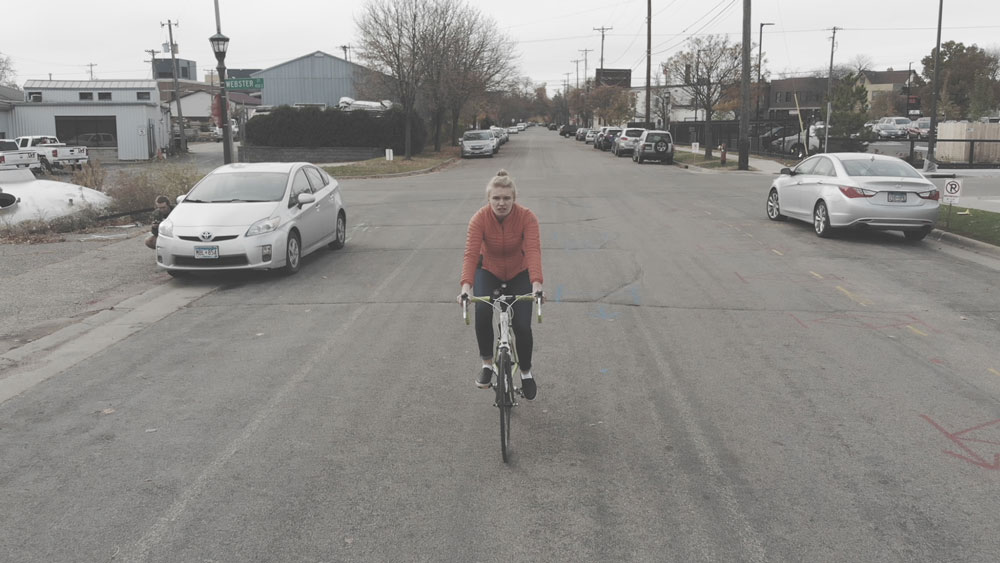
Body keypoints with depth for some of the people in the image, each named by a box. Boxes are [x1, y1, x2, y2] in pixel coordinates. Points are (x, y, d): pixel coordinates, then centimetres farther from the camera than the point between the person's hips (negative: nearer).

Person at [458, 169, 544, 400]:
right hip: (489, 271, 0)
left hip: (519, 273, 0)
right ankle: (487, 363, -6)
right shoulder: (479, 219, -25)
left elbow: (533, 251, -36)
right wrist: (466, 286, -49)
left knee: (522, 325, -10)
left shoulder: (527, 217, -25)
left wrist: (537, 283, -52)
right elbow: (471, 254, -34)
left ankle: (526, 372, 17)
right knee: (482, 311, -28)